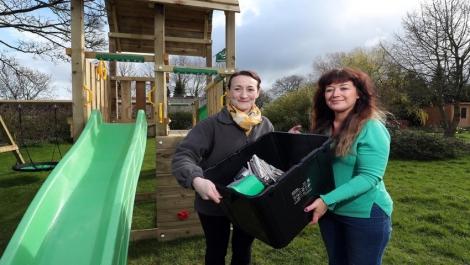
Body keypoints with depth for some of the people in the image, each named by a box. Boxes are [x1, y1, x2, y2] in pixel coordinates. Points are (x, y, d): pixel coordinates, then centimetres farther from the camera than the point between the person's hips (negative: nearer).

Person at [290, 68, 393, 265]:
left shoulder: (371, 128, -17)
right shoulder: (323, 127, 2)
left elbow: (369, 177, -23)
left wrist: (327, 200, -30)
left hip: (365, 214, -6)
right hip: (329, 212, 6)